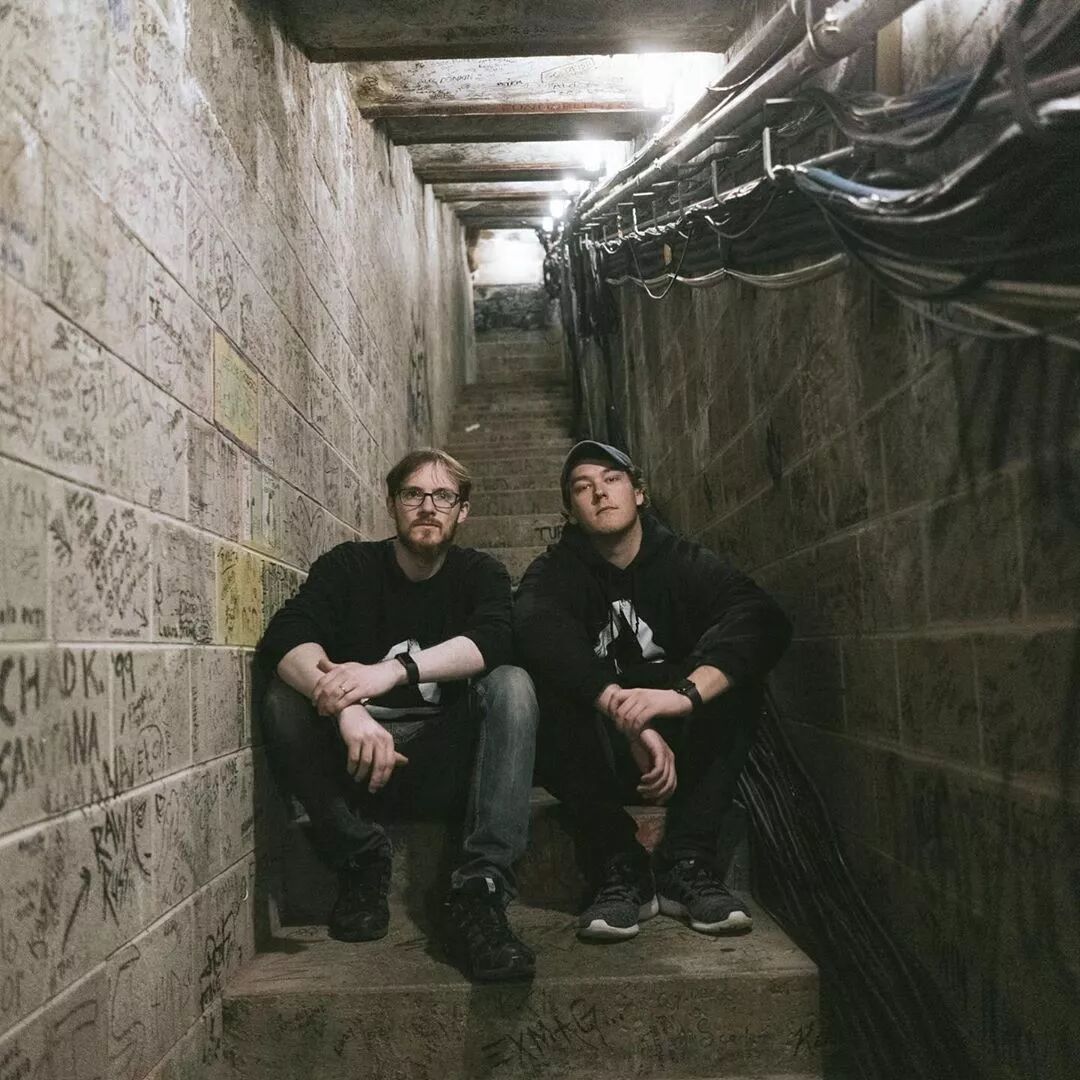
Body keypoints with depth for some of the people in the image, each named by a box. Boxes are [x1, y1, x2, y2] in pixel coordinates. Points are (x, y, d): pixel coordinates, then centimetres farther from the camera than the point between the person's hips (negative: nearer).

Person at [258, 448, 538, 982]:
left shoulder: (479, 573, 4)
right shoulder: (350, 566, 2)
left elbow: (493, 640, -20)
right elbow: (284, 637, -17)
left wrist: (392, 671, -36)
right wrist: (347, 708, -38)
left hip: (445, 766, 0)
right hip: (356, 760, 0)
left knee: (511, 685, -26)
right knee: (284, 697, -24)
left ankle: (477, 895, -32)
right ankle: (362, 860, -13)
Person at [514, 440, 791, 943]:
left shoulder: (684, 562, -2)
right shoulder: (555, 572, -3)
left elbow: (765, 620, -23)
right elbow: (537, 629, -29)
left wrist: (685, 692, -43)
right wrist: (629, 717, -44)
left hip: (681, 748, 1)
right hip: (598, 762, 0)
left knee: (733, 674, -26)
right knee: (538, 687, -29)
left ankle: (687, 863, -23)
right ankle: (621, 868, -26)